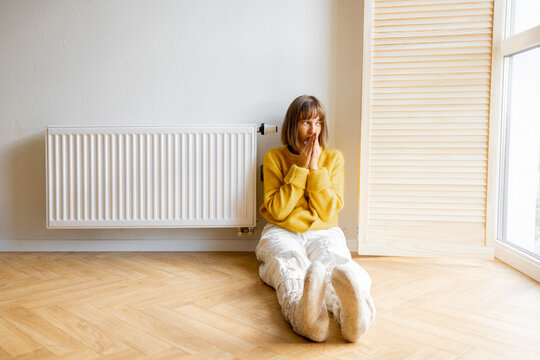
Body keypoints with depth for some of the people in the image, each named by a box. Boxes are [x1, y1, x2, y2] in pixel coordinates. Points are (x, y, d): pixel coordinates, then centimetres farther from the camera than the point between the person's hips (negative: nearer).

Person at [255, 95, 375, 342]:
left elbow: (329, 212, 2)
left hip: (323, 232, 1)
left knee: (332, 262, -36)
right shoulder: (274, 158, 7)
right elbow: (278, 211, -4)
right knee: (289, 263, -38)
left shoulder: (333, 158, 11)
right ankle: (301, 309, -71)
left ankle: (350, 310, -69)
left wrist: (315, 170, -6)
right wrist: (300, 169, -8)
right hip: (283, 233, -1)